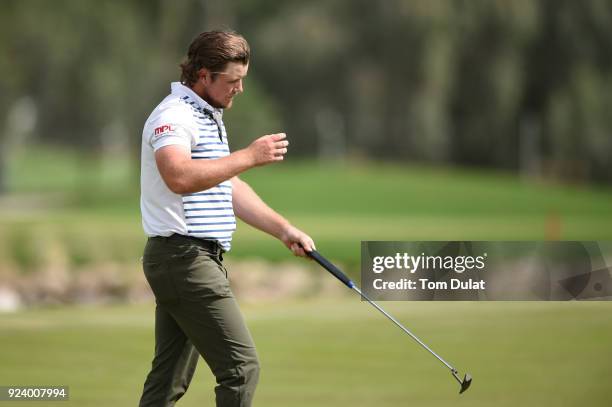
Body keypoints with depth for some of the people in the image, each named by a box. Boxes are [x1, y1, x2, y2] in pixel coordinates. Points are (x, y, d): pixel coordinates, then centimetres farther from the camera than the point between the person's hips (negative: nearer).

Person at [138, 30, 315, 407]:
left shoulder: (210, 117, 20)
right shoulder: (173, 116, -13)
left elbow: (230, 188, 28)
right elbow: (180, 177, -32)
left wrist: (283, 229, 22)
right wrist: (249, 156, -30)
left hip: (199, 259, 10)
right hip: (184, 257, -10)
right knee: (241, 366, -13)